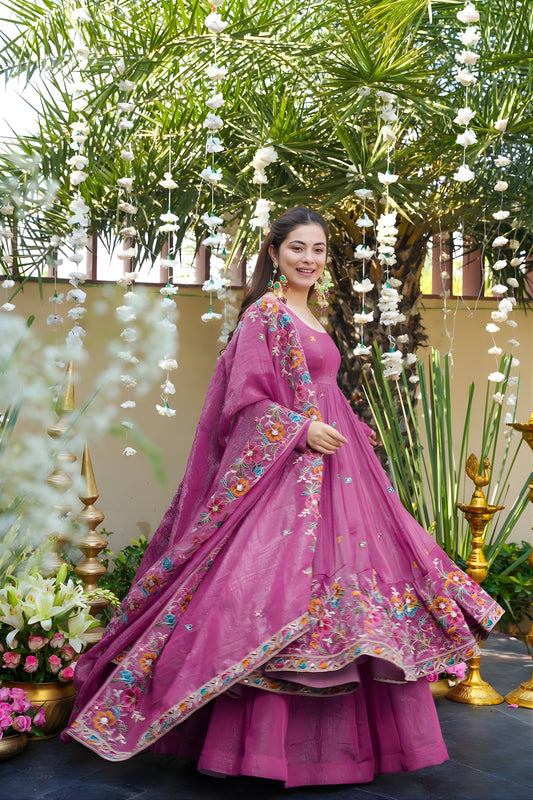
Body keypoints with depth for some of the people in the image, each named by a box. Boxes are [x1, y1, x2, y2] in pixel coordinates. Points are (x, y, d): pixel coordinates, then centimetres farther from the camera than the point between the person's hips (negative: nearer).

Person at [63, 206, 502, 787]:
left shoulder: (307, 318, 18)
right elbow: (245, 398, -14)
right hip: (281, 467, -9)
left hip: (325, 465, 10)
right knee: (280, 582, -12)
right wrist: (302, 429, -21)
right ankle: (264, 746, -4)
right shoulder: (264, 312, -8)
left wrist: (351, 429, 24)